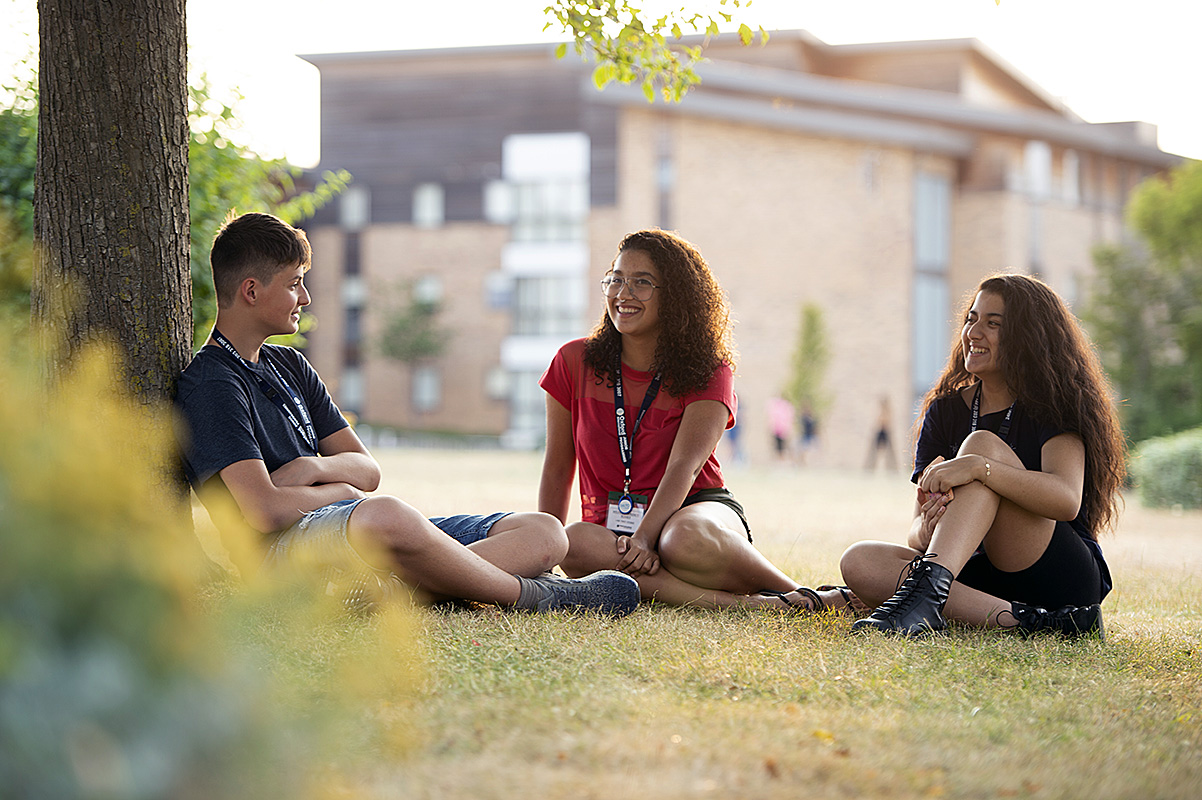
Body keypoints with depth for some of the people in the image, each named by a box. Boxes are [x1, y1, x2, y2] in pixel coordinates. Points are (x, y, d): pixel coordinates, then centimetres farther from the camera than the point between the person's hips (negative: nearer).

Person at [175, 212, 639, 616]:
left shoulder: (288, 365, 23)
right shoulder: (210, 385, -6)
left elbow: (368, 471, 17)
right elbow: (264, 511, -19)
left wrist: (314, 468, -6)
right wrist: (340, 490, 0)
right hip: (282, 553, -9)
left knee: (544, 533, -4)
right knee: (385, 516, -44)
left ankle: (392, 586, -30)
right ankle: (530, 595, -20)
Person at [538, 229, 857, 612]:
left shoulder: (707, 372, 0)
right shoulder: (575, 362, 6)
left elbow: (685, 466, -16)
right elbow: (557, 469, 11)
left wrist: (644, 537, -32)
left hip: (695, 509, -2)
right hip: (612, 523, 3)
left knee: (686, 540, -41)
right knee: (576, 542, -36)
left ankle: (803, 597, -20)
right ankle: (745, 604, -36)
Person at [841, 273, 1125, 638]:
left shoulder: (1052, 406, -3)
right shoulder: (945, 410, 11)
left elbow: (1067, 501, -24)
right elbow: (916, 530, 3)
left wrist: (978, 466, -35)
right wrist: (924, 531, -23)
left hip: (1067, 577, -5)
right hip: (986, 577, 5)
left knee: (983, 443, -23)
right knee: (859, 562, -20)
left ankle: (928, 588, -47)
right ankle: (1021, 620, -34)